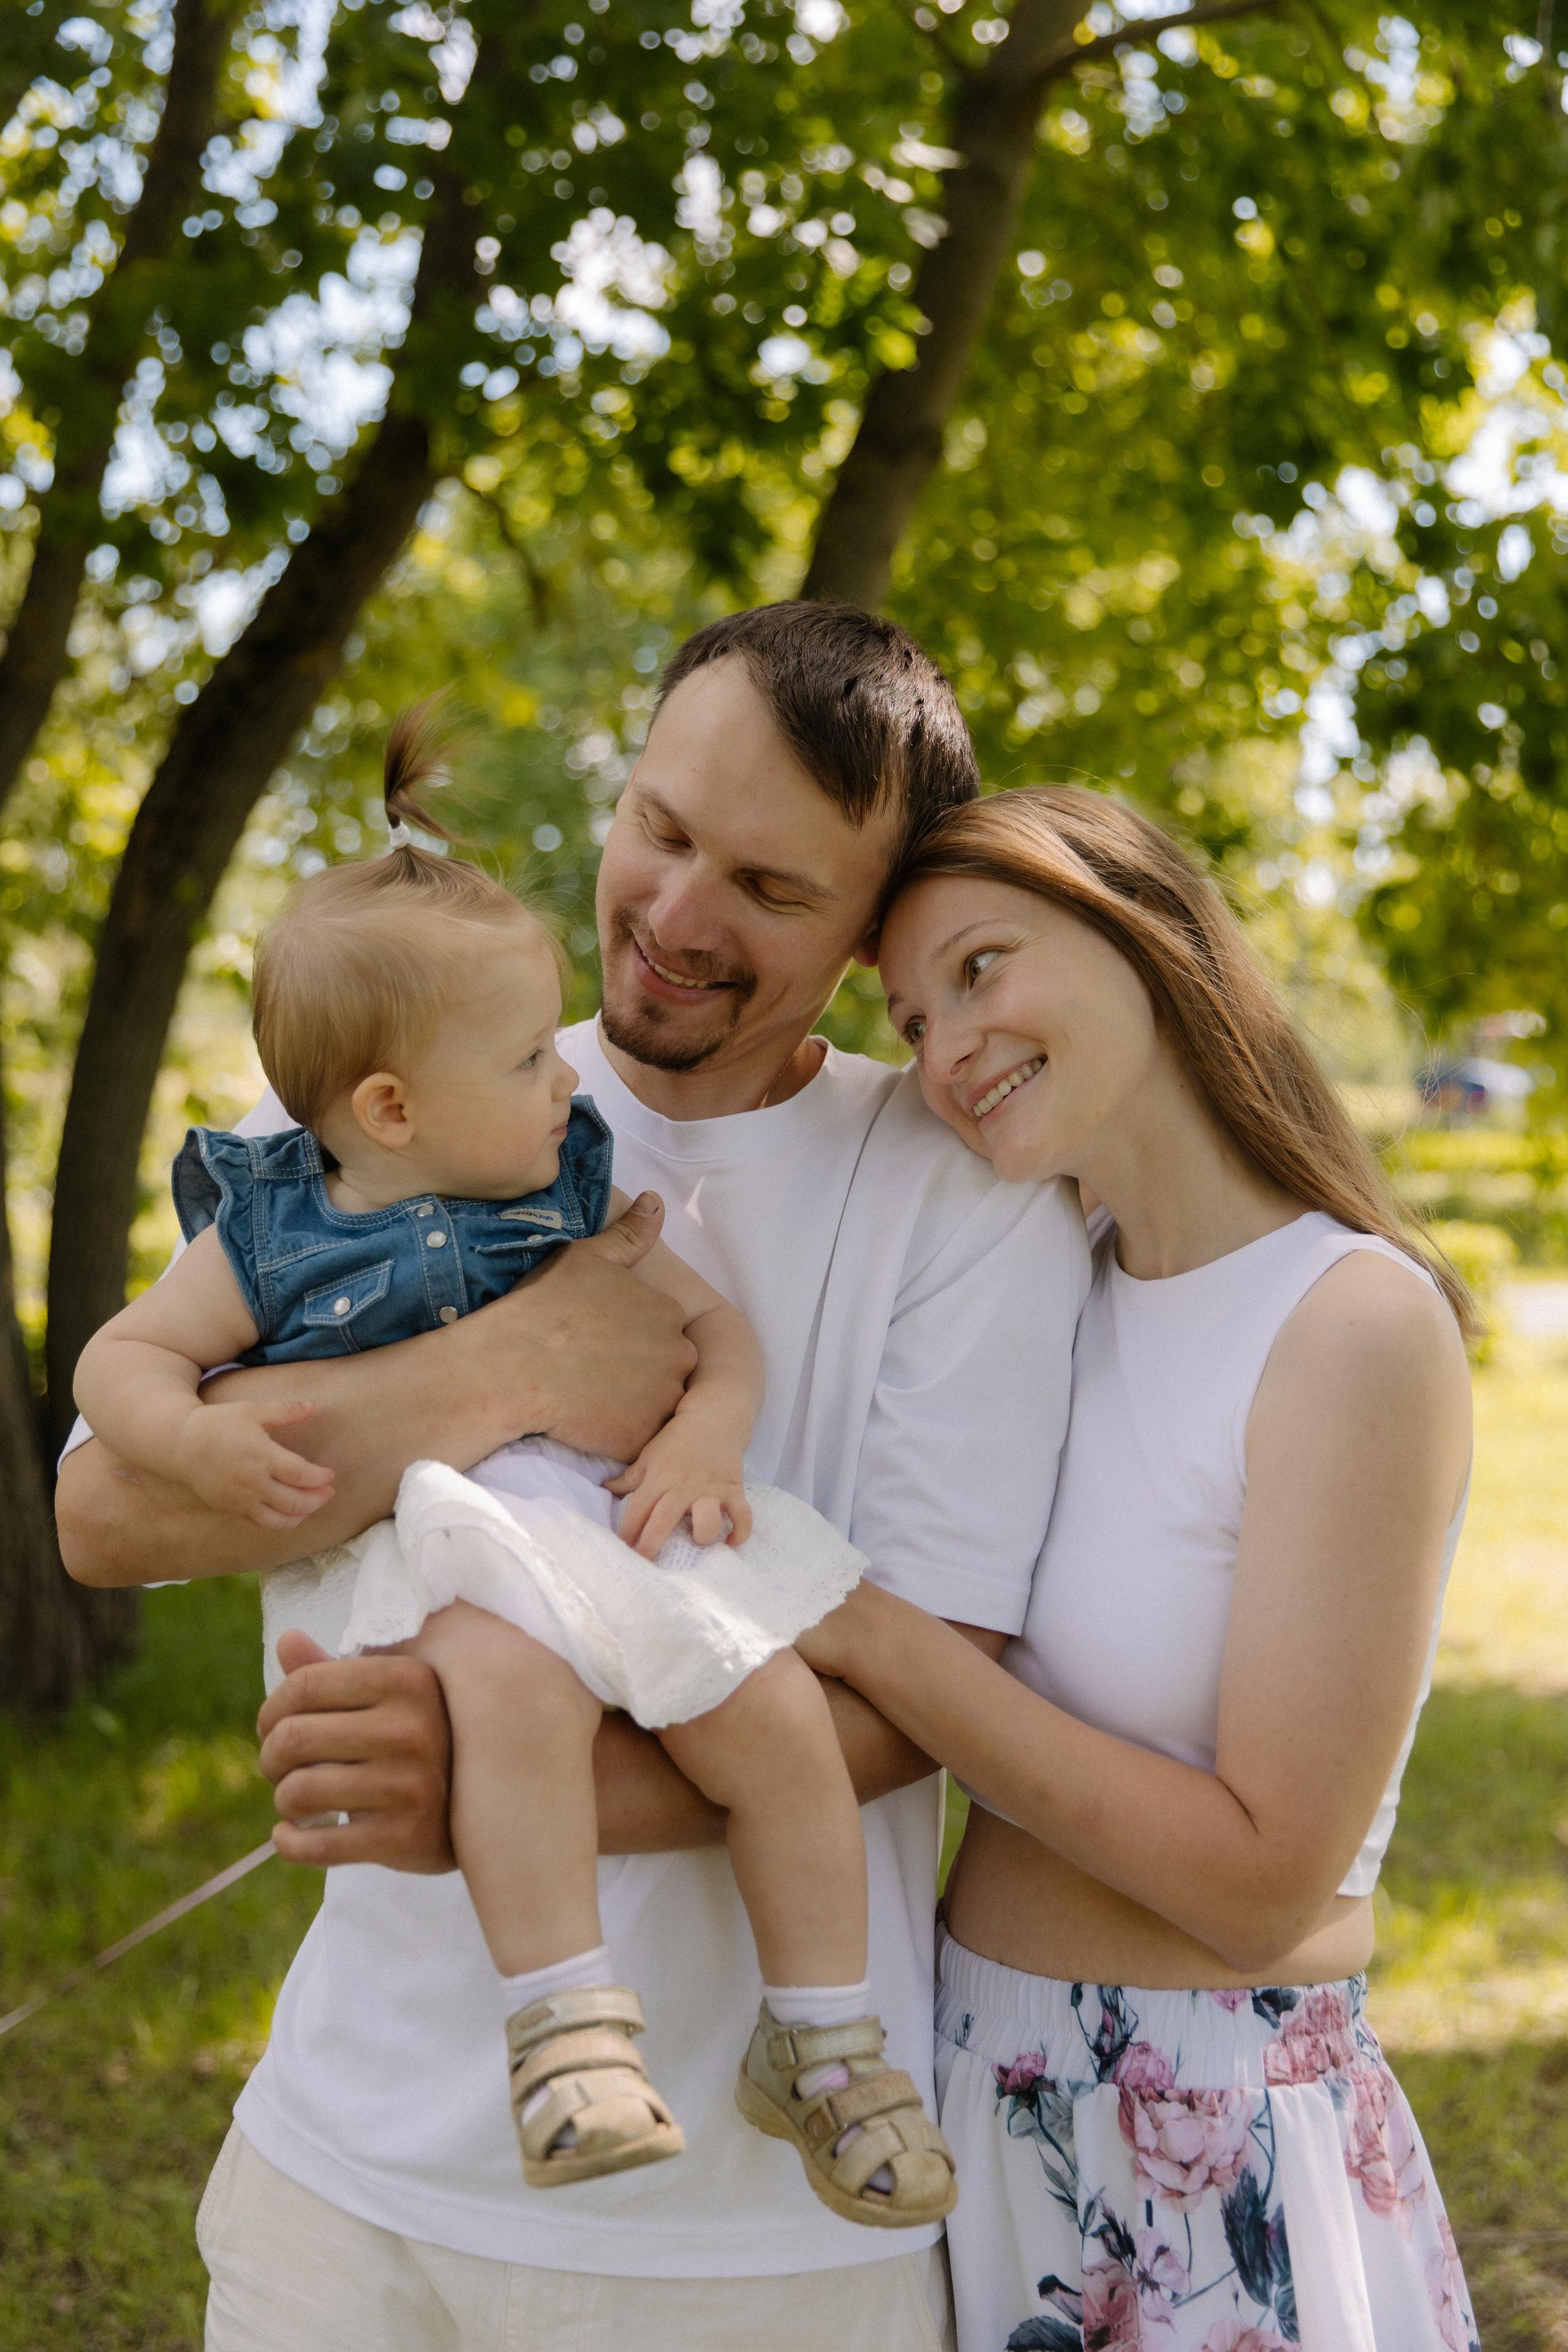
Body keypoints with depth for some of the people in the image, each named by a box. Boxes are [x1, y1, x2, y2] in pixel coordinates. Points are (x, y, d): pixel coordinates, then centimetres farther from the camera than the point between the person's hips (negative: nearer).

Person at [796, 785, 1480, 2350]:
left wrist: (867, 1629, -23)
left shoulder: (1356, 1325, -18)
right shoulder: (1059, 1299, 5)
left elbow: (1262, 1881, -21)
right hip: (969, 2093, 6)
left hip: (1217, 2154, -6)